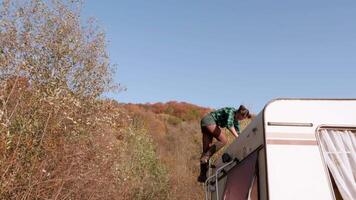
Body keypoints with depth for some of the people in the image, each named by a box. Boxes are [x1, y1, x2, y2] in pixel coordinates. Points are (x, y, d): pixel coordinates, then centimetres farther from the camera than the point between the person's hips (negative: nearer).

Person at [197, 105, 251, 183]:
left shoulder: (236, 120, 7)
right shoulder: (231, 111, -18)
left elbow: (238, 132, 15)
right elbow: (229, 124, -34)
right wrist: (237, 137, -33)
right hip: (209, 120, -8)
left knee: (206, 149, 2)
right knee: (223, 140, -17)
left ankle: (202, 175, 0)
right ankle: (205, 157, -20)